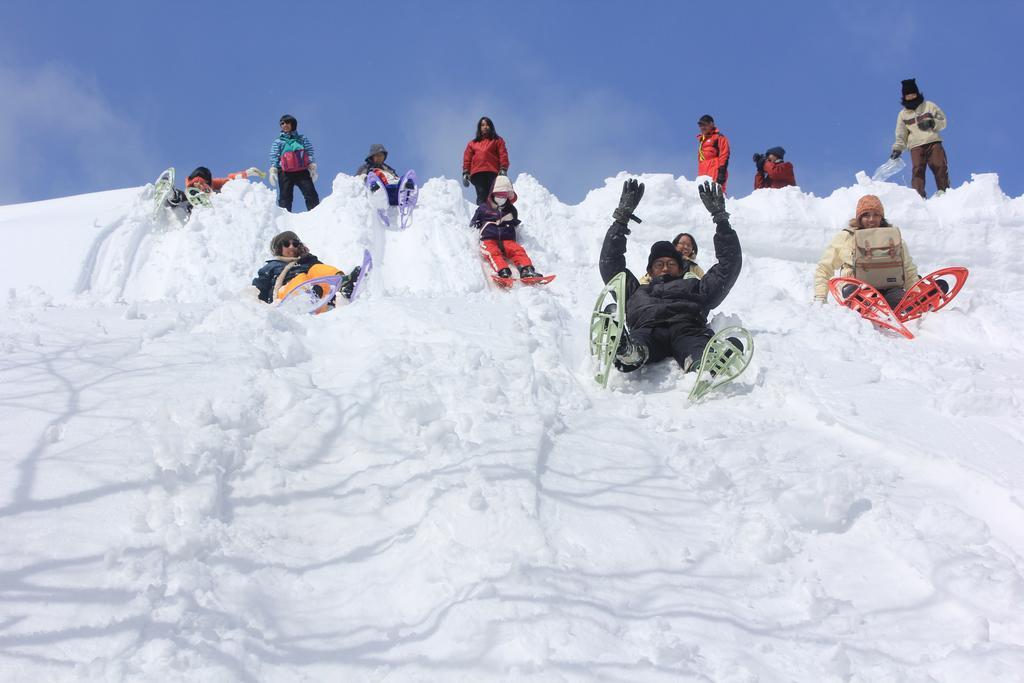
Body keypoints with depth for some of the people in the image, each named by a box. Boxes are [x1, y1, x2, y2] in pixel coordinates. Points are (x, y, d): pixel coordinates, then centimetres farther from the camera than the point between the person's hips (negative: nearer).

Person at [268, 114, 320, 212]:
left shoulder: (302, 139, 21)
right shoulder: (278, 142, 20)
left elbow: (310, 153, 12)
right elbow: (274, 158, 11)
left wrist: (312, 167, -3)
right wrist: (273, 171, -4)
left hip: (302, 171, 0)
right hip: (285, 173, 0)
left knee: (311, 196, -14)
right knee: (285, 198, -8)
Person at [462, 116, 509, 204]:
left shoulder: (497, 141, 18)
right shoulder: (472, 143, 23)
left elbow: (503, 155, 8)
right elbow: (467, 159, 18)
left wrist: (503, 170, -5)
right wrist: (465, 173, 8)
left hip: (493, 172, -1)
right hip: (477, 174, 1)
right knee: (481, 196, -11)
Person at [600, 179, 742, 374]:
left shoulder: (695, 287, 43)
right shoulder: (637, 291, 44)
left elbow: (730, 263, 41)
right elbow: (610, 262, 41)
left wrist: (720, 218, 40)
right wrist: (622, 217, 41)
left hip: (687, 329, 0)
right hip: (647, 330, 0)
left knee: (698, 343, -41)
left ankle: (701, 363, -75)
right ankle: (627, 351, -75)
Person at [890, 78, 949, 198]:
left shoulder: (929, 106, 14)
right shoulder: (903, 114, 19)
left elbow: (943, 121, 11)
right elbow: (901, 135, 18)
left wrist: (931, 123, -8)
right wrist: (897, 149, 3)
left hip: (933, 142, -1)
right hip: (916, 146, 1)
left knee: (940, 166, -16)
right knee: (918, 169, -17)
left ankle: (944, 191, -12)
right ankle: (918, 195, -25)